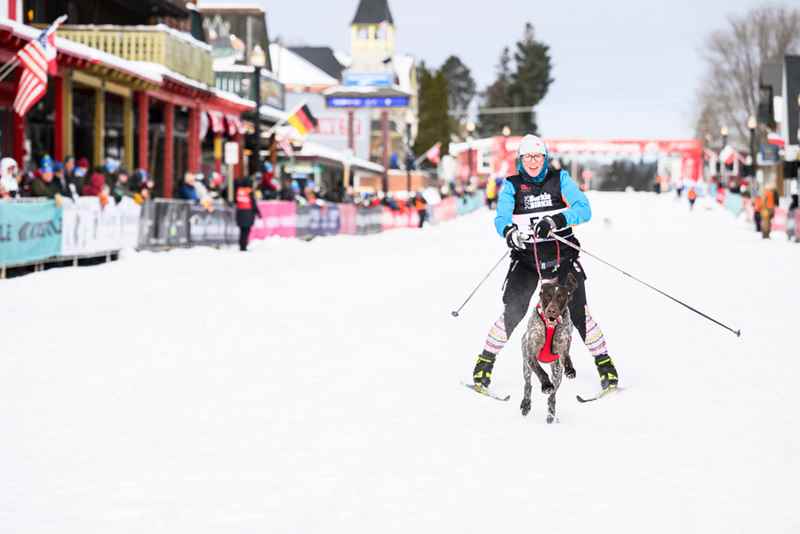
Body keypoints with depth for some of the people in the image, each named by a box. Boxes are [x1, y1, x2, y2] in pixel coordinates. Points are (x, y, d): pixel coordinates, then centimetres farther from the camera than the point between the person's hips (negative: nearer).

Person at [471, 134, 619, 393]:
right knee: (512, 313, -13)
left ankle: (605, 365, 2)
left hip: (562, 256, 0)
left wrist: (556, 221, -26)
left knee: (578, 311, -11)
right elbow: (501, 218, -10)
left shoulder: (560, 179, 2)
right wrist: (510, 233, -33)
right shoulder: (512, 185, 4)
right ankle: (485, 363, 3)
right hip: (527, 258, 0)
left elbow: (583, 209, -9)